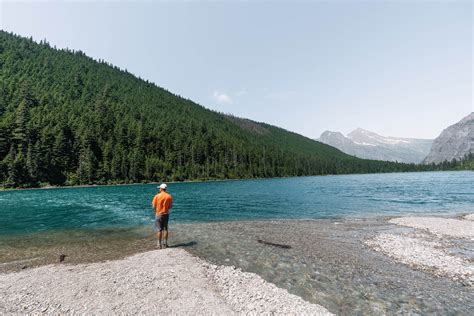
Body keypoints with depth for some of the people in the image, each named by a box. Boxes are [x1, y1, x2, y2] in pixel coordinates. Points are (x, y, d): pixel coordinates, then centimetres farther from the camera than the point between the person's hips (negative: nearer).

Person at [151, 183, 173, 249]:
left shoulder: (157, 196, -11)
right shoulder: (169, 196, -4)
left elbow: (154, 206, -8)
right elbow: (170, 206, 0)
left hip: (158, 214, -2)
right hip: (166, 214, 3)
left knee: (159, 230, 4)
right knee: (165, 229, 12)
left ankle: (159, 244, 8)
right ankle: (165, 244, 17)